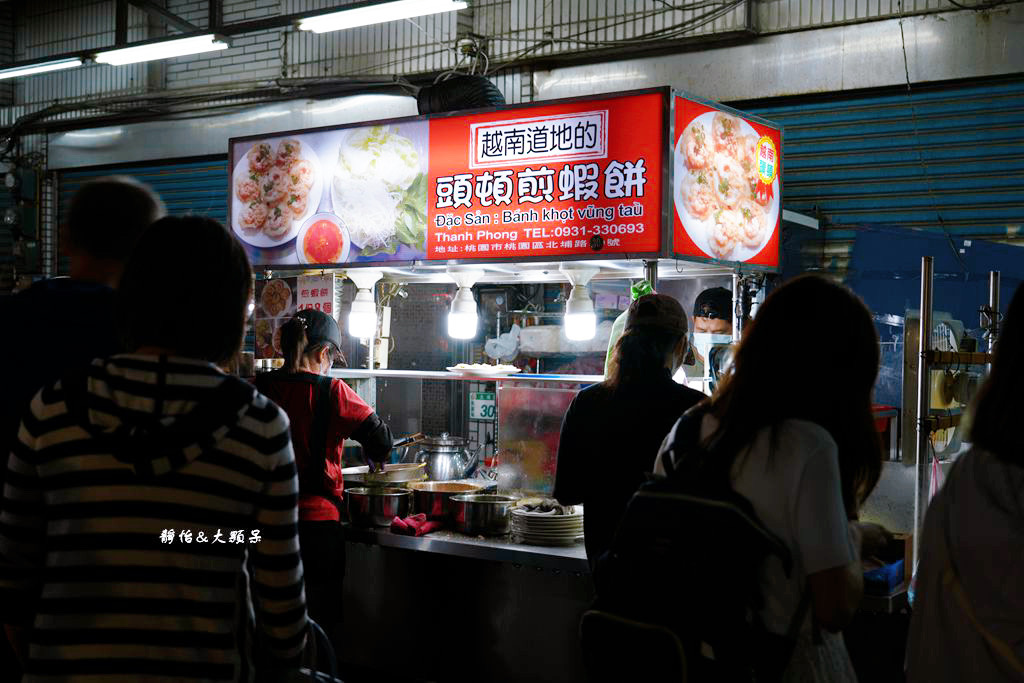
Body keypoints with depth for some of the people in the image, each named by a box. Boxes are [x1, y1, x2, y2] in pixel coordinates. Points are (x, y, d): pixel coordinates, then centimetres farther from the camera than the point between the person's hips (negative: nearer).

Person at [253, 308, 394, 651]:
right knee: (322, 626, 11)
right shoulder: (332, 392, -9)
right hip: (316, 520, -3)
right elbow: (380, 439, -7)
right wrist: (374, 458, 15)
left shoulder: (259, 388, 0)